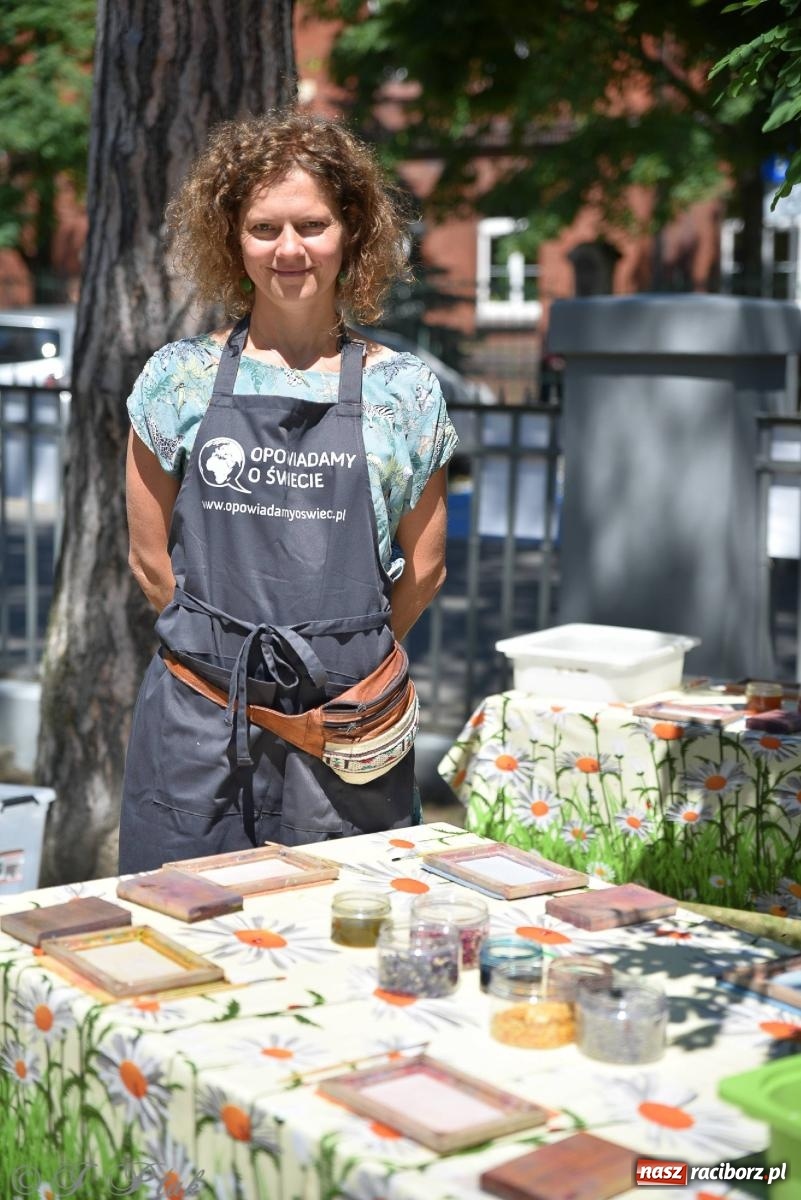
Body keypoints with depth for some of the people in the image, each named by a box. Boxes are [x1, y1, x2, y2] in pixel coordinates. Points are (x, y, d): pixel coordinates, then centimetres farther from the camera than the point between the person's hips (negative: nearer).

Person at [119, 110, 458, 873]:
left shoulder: (404, 392, 3)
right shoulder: (179, 379, 3)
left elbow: (422, 571, 8)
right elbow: (150, 557, 6)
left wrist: (331, 659, 7)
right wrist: (234, 650, 5)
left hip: (348, 737, 0)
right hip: (197, 730, 0)